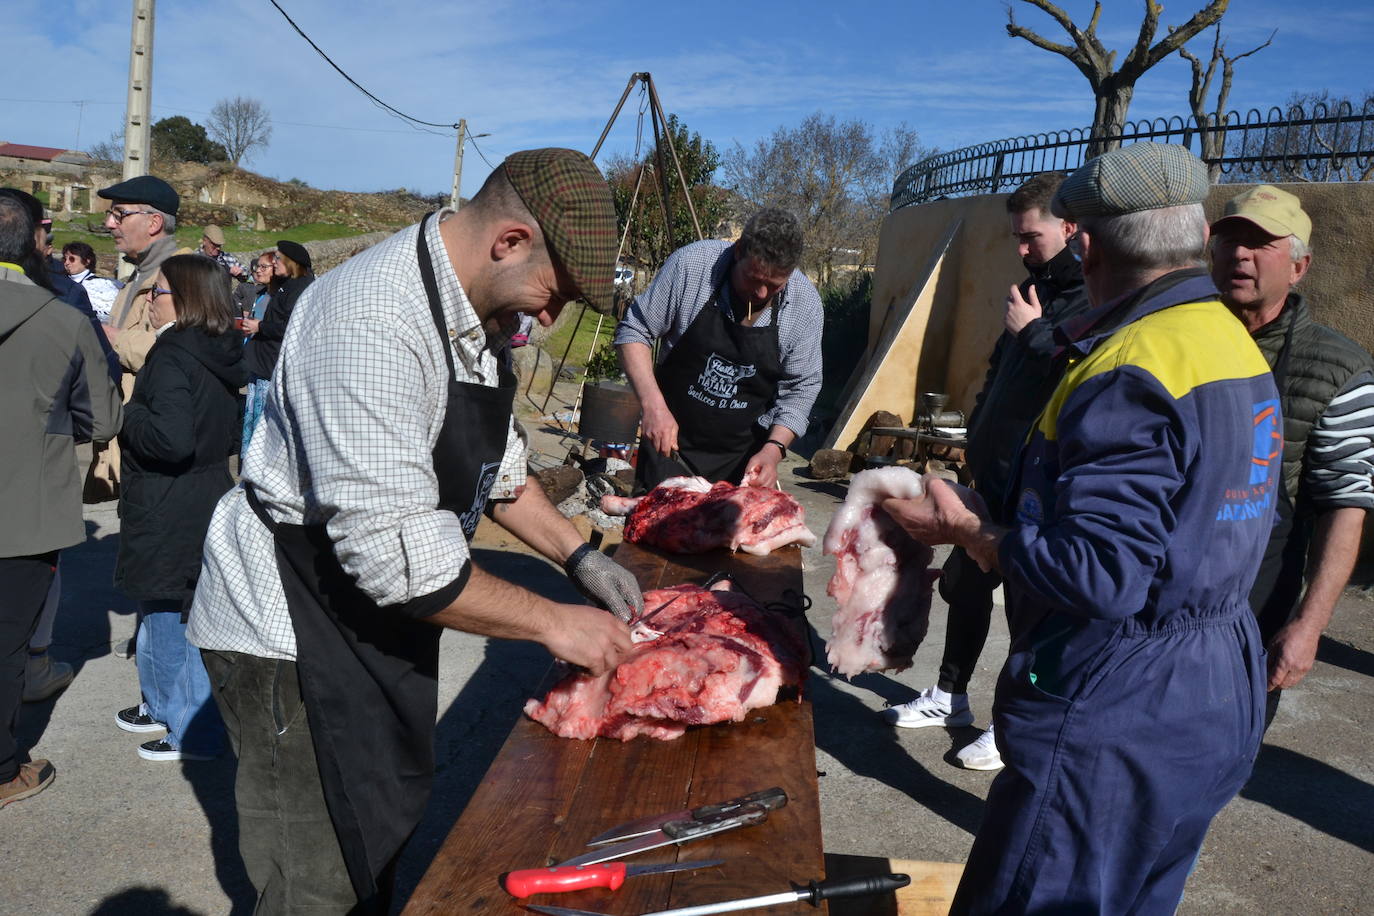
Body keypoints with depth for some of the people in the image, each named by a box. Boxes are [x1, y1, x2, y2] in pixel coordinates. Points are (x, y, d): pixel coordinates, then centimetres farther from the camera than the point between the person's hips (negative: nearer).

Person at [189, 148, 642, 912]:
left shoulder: (475, 311, 1)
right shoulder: (374, 329, -31)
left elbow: (496, 466, 14)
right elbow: (397, 554, -33)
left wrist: (580, 556, 4)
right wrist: (553, 623, -23)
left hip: (378, 617, 9)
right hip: (290, 627, -9)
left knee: (382, 838, 22)